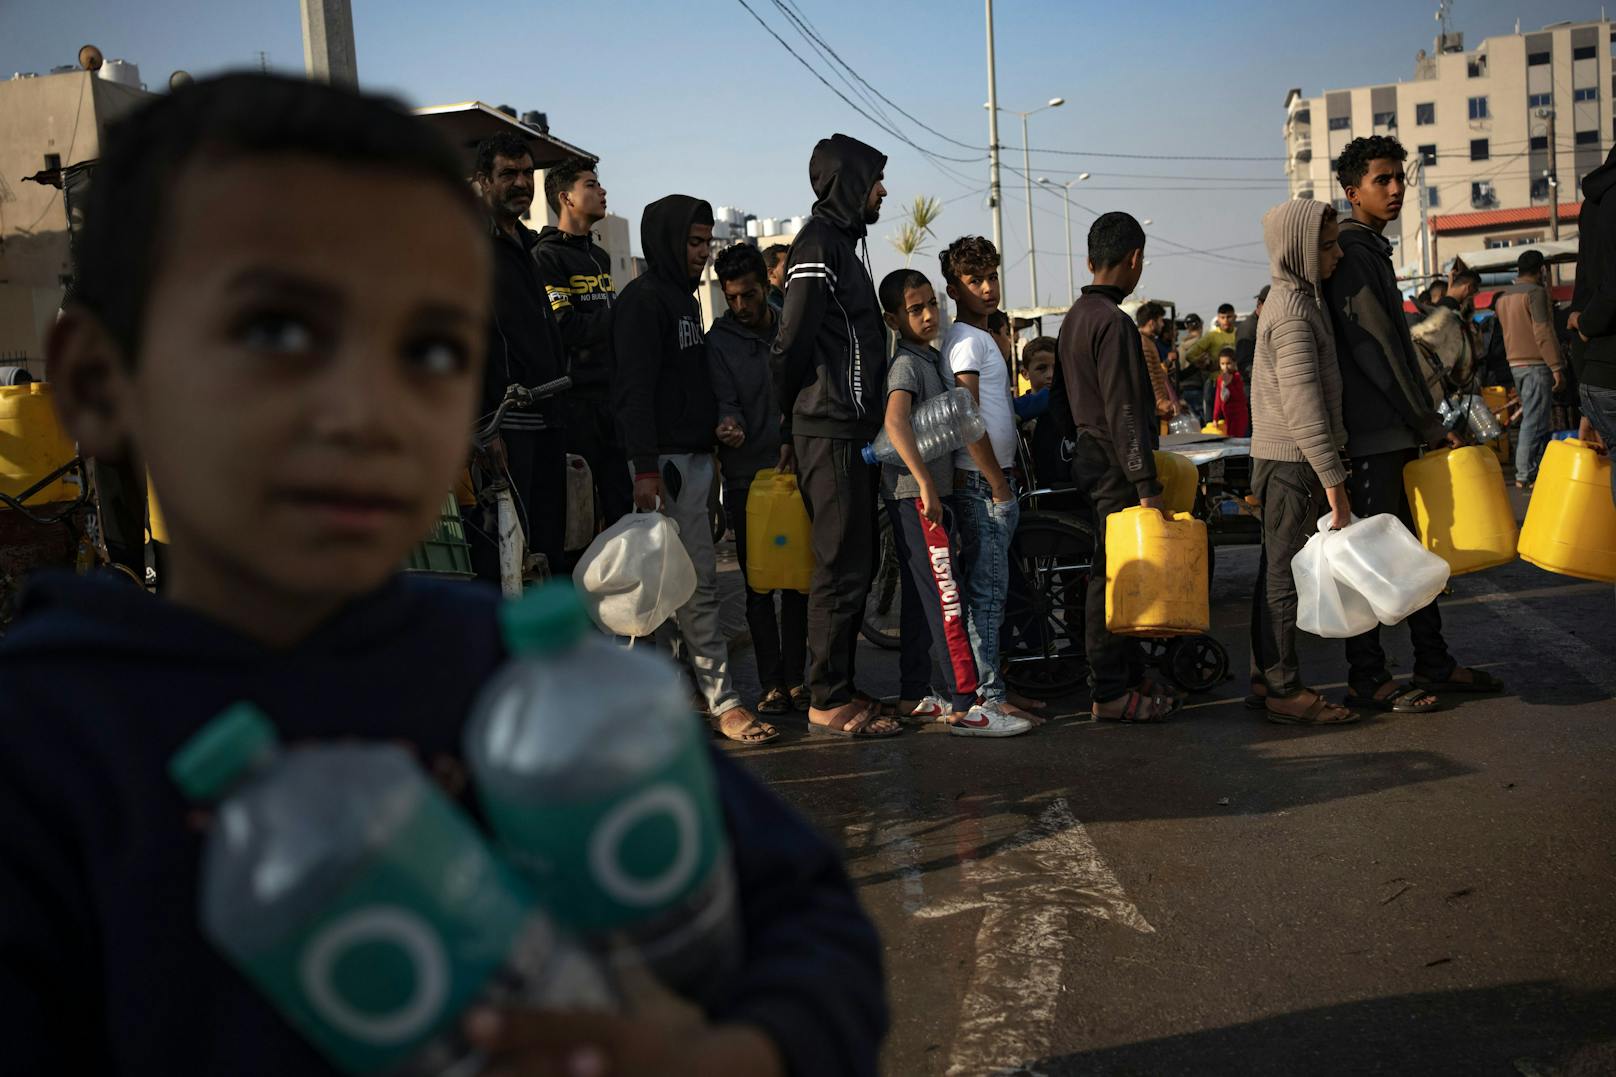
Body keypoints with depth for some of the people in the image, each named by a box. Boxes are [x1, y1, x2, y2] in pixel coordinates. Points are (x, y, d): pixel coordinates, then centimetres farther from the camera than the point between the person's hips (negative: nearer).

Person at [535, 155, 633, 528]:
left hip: (609, 394, 8)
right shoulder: (546, 256, -6)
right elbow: (565, 329, -15)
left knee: (621, 503, 8)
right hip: (573, 396, -8)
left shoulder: (600, 256, 21)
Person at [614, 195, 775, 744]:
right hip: (665, 461, -10)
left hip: (695, 458, 10)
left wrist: (719, 422, 18)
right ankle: (722, 701, -4)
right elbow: (635, 388, -17)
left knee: (692, 584, 11)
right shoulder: (643, 299, -10)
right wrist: (645, 468, -22)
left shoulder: (683, 297, 21)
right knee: (698, 585, -8)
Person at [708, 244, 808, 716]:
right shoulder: (719, 340, 4)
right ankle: (772, 683, 3)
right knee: (759, 584, -2)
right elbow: (724, 398, -4)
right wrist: (728, 422, -26)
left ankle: (796, 677, 11)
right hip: (746, 476, -2)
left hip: (792, 470, 2)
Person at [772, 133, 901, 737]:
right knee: (842, 568, -6)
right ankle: (828, 701, 1)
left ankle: (837, 687, 22)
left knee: (851, 564, 13)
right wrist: (793, 405, -5)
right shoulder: (820, 240, -10)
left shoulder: (839, 239, 22)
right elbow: (794, 337, -18)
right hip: (833, 431, -10)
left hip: (846, 431, 10)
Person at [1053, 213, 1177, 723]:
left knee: (1113, 571, 13)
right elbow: (1124, 410, -21)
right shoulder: (1114, 322, -15)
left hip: (1088, 456, 10)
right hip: (1115, 464, -10)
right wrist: (1147, 484, -21)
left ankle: (1131, 675, 21)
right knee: (1114, 573, -6)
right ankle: (1110, 693, -2)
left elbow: (1060, 402, 21)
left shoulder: (1074, 318, 15)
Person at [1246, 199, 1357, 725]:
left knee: (1277, 572, 13)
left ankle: (1266, 680, 21)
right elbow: (1303, 405, -23)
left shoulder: (1297, 297, 15)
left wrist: (1334, 466, 23)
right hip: (1293, 463, -10)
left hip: (1283, 461, 10)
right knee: (1286, 574, -4)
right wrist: (1334, 483, -23)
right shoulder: (1293, 313, -17)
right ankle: (1284, 690, 3)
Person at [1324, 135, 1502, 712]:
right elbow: (1377, 350, -18)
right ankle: (1366, 678, 2)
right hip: (1372, 431, -10)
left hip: (1397, 430, 10)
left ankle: (1433, 663, 22)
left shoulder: (1373, 249, 20)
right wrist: (1431, 426, -14)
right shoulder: (1350, 253, -12)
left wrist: (1424, 424, 19)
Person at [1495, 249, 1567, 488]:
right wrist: (1556, 367, -17)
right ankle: (1525, 476, -9)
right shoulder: (1536, 292, -11)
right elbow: (1543, 332, -17)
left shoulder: (1502, 298, 14)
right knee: (1534, 421, -7)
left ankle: (1537, 468, 16)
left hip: (1515, 364, 8)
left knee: (1536, 419, 15)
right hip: (1536, 364, -8)